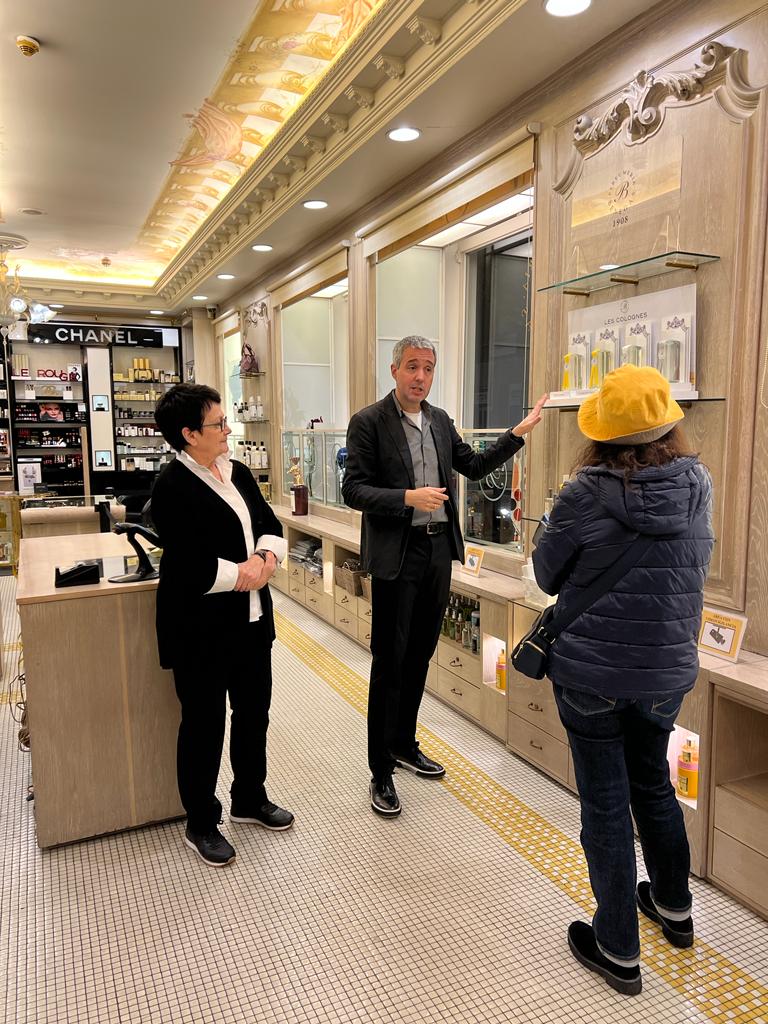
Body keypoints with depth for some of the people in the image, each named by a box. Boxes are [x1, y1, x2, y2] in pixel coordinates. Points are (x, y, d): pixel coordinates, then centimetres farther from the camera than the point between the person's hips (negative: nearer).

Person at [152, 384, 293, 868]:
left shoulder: (238, 473, 7)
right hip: (202, 628, -7)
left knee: (254, 712, 19)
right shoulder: (172, 489, -17)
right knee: (204, 724, 8)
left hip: (252, 619, 8)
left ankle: (250, 800, 40)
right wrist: (245, 573, -13)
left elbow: (270, 524, 8)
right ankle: (201, 824, 28)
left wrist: (265, 557, -12)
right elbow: (190, 566, -24)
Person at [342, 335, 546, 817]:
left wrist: (519, 432, 11)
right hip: (397, 555, -6)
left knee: (420, 656, 17)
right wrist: (408, 498, -24)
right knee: (389, 663, 1)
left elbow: (475, 466, 19)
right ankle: (381, 772, 15)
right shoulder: (369, 422, -8)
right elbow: (354, 490, -13)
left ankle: (404, 744, 35)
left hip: (439, 550, 6)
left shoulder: (440, 420, 11)